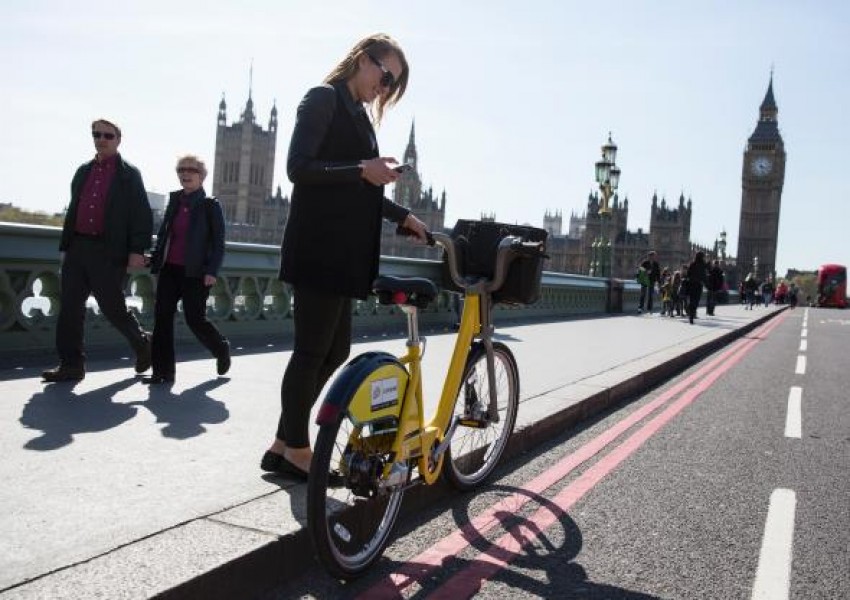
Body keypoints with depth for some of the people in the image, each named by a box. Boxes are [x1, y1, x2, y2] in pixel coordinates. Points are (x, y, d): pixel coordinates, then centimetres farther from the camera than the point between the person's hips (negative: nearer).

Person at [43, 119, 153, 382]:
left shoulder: (129, 174, 2)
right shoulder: (83, 171, 18)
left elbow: (143, 215, -4)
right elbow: (73, 211, 21)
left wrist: (138, 250, -13)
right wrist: (65, 246, 17)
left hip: (109, 252, -5)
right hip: (78, 249, 6)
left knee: (112, 308, -2)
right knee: (69, 306, 1)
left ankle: (142, 343, 23)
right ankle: (71, 364, 7)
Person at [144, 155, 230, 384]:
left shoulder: (211, 205, -3)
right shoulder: (174, 199, 12)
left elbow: (219, 242, -6)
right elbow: (163, 232, 18)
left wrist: (212, 271, -15)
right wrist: (155, 260, 13)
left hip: (194, 272, -5)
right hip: (169, 269, 5)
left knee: (195, 319, -2)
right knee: (162, 316, -2)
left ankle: (221, 348, 27)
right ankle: (163, 371, 4)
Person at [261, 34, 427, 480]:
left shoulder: (359, 115, 22)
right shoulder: (323, 98, -4)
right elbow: (298, 167, -14)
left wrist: (402, 216, 19)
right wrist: (362, 171, -23)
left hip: (343, 252, 9)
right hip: (317, 249, -9)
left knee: (335, 350, 10)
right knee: (312, 351, -3)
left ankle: (283, 446, 19)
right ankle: (297, 451, 10)